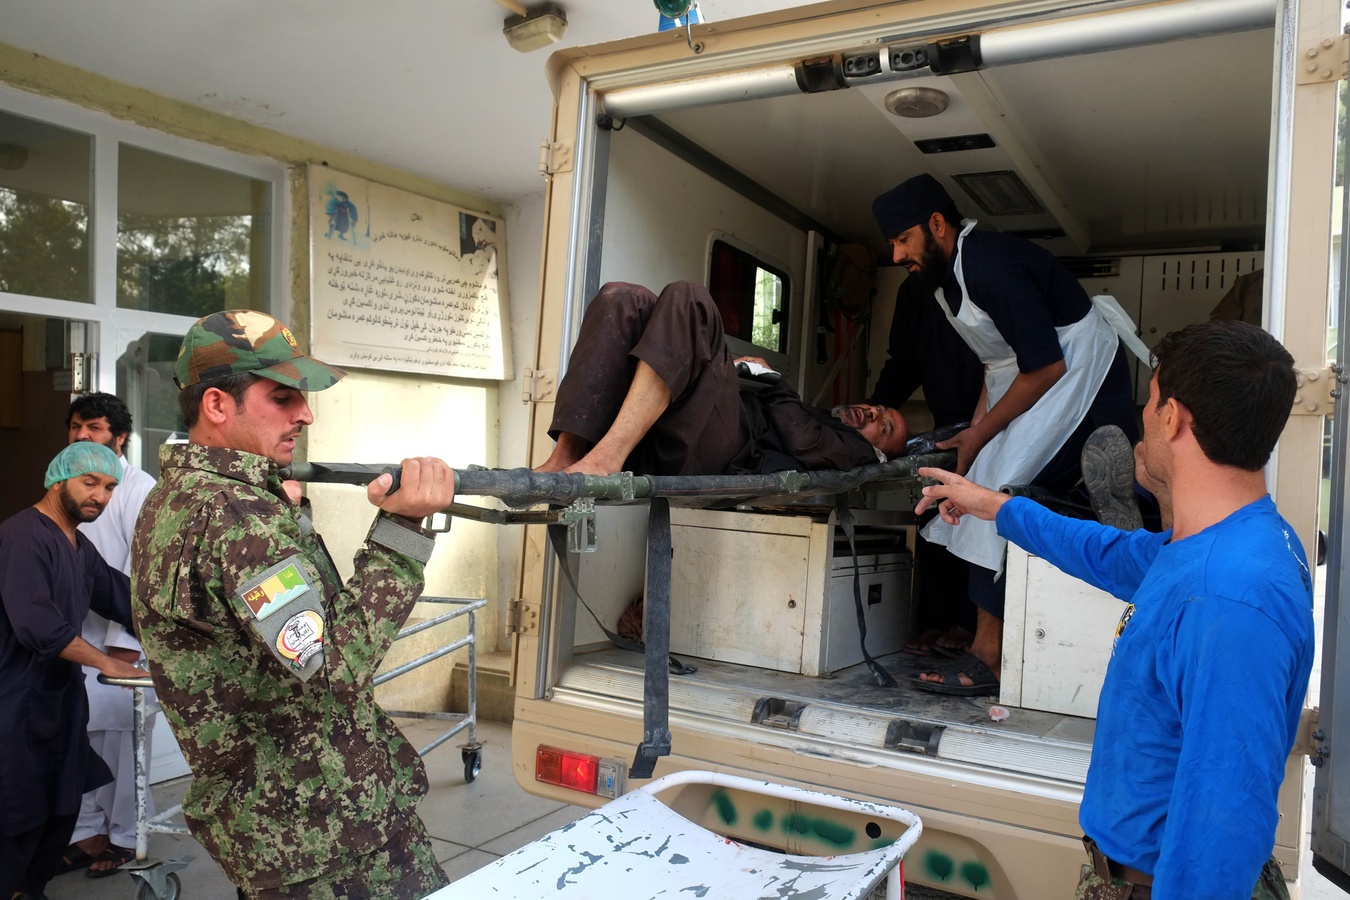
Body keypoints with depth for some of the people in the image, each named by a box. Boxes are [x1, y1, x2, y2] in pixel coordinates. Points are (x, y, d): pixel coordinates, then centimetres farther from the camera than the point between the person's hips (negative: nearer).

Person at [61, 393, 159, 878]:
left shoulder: (137, 488, -9)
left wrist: (125, 641, -15)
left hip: (122, 641, -6)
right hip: (75, 639, 7)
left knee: (122, 740, 3)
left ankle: (125, 838, 18)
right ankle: (88, 833, 26)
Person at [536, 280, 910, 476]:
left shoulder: (853, 447, 19)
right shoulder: (810, 414, 42)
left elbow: (801, 441, -3)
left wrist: (772, 380, 12)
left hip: (714, 449, -7)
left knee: (688, 298, -23)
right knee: (624, 297, -9)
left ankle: (606, 457, -37)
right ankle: (566, 457, -24)